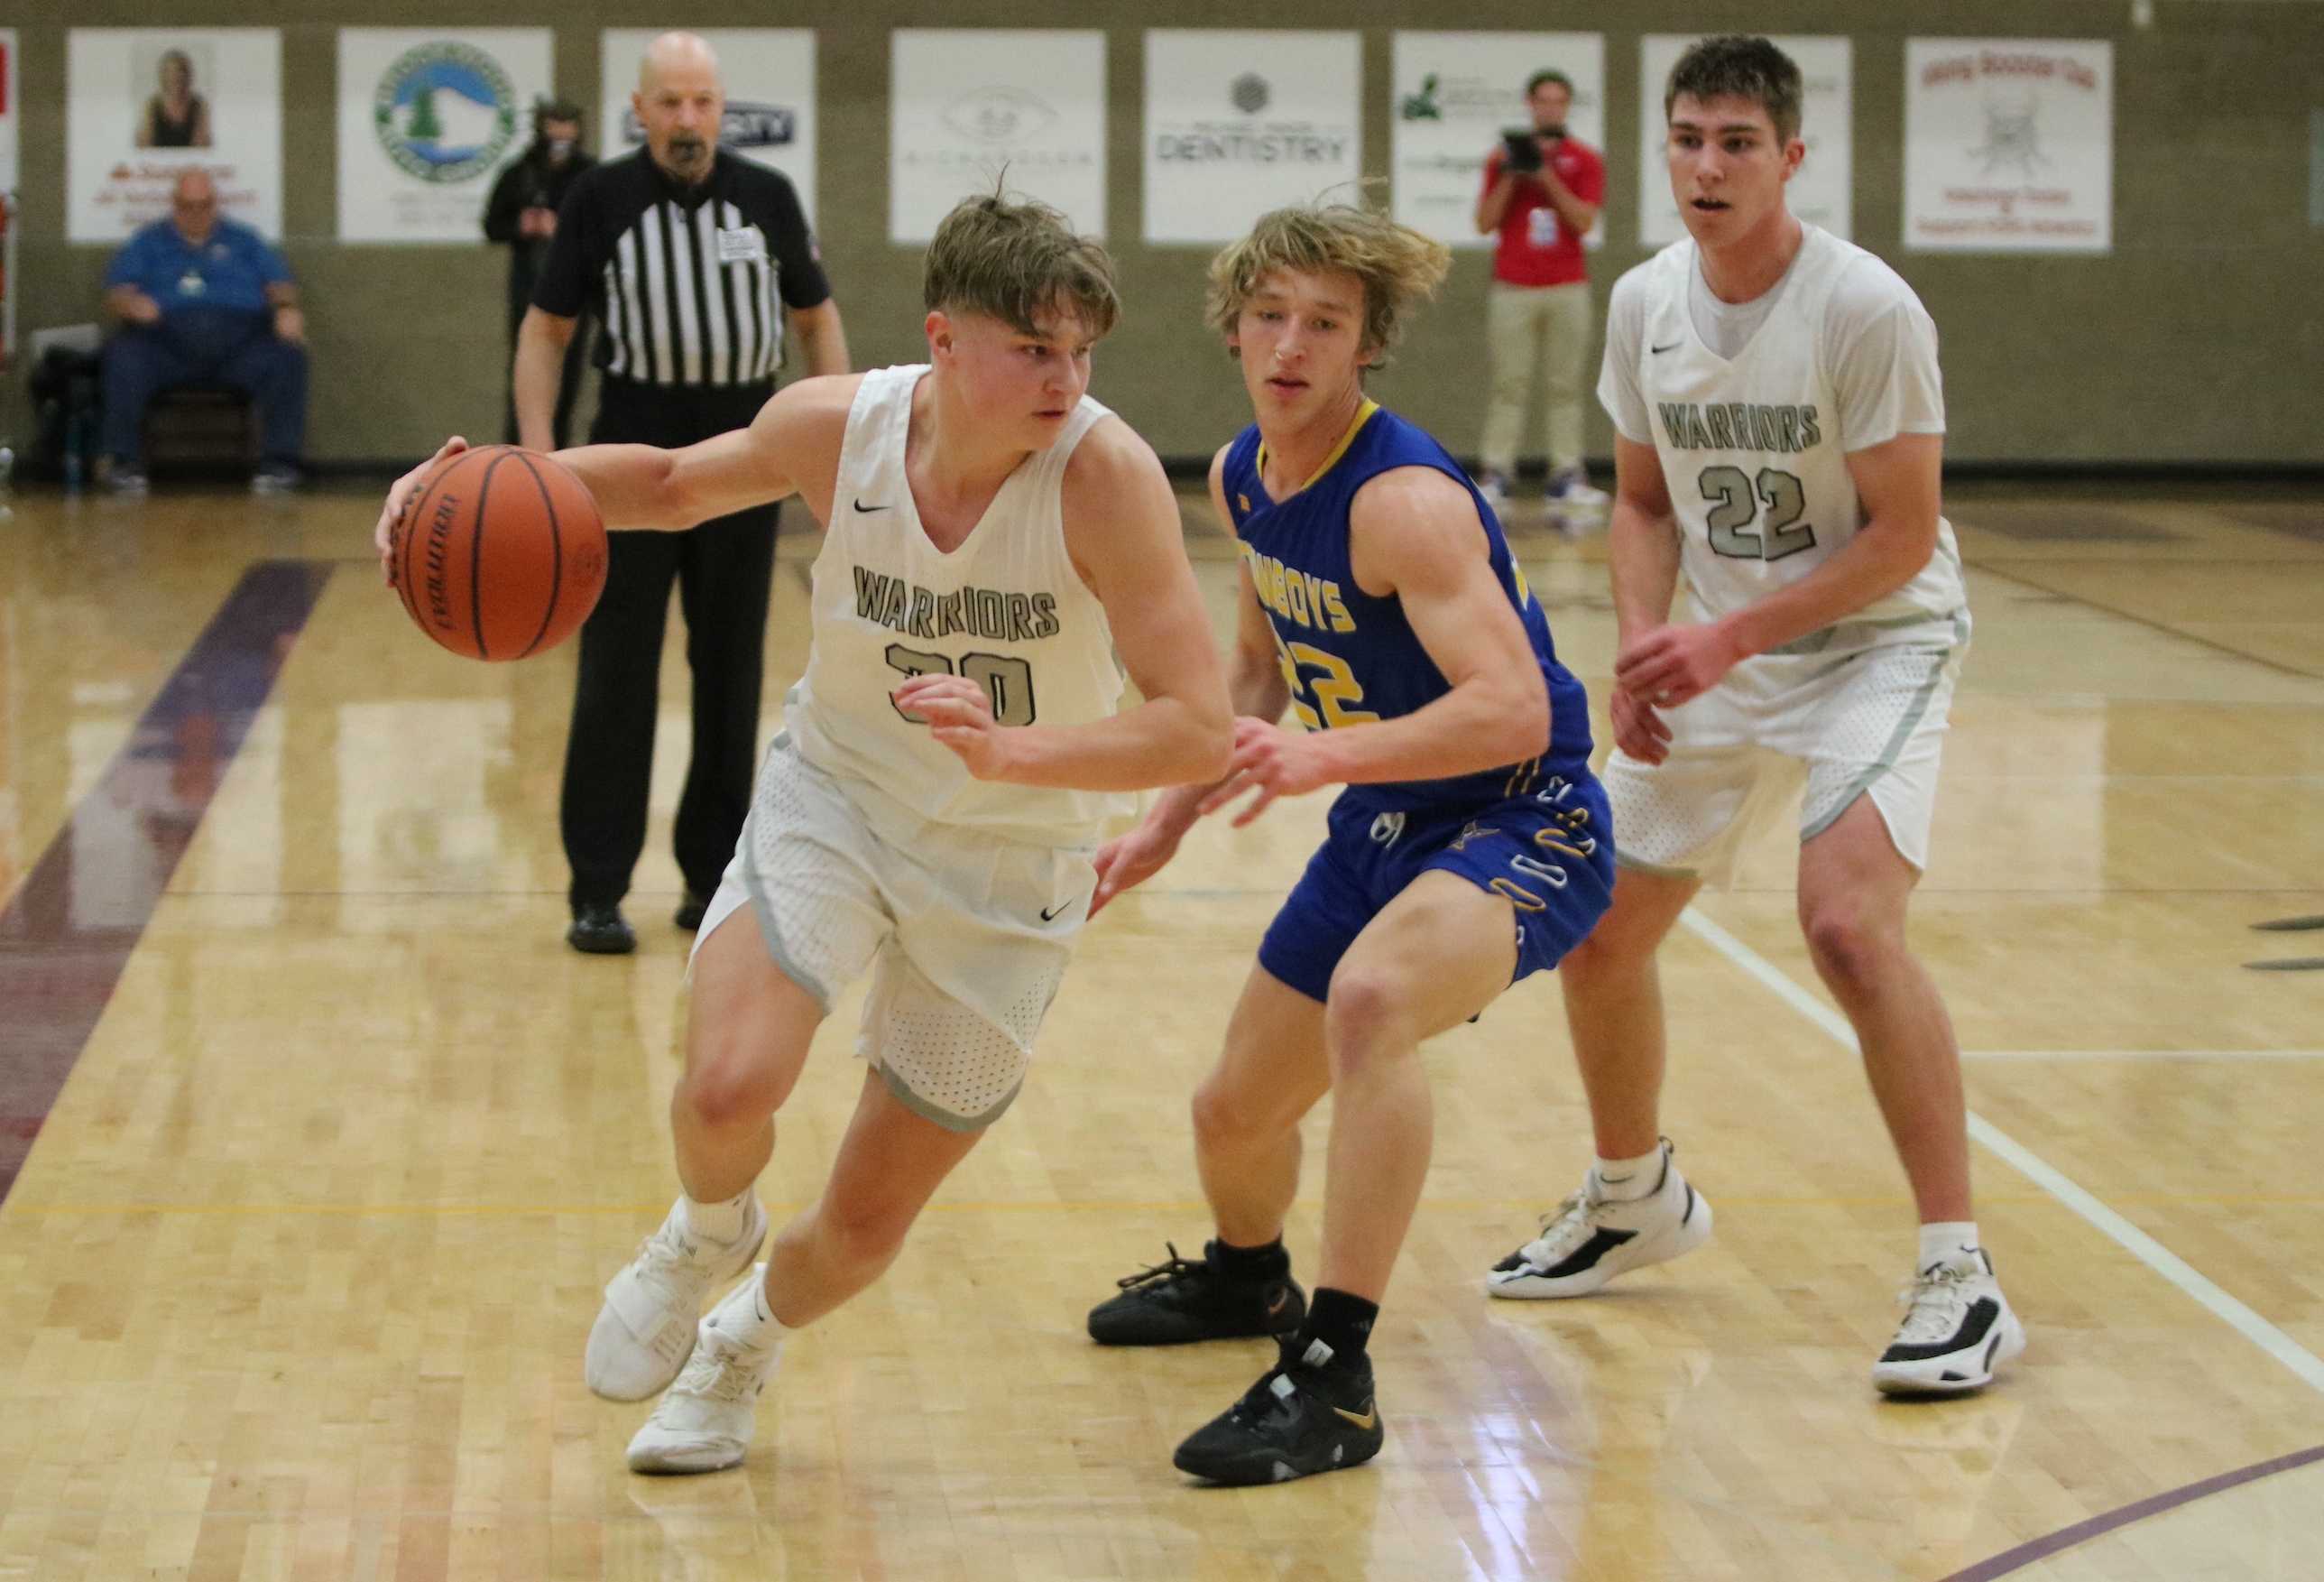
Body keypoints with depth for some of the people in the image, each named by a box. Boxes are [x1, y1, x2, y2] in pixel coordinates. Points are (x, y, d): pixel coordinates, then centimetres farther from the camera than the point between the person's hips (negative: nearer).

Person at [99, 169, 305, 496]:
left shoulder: (242, 240, 28)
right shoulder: (148, 243, 24)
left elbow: (279, 282, 17)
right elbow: (116, 294, 11)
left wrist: (286, 307, -8)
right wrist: (131, 304, -15)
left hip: (238, 338, 1)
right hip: (167, 340, -1)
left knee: (286, 356, -30)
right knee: (124, 355, -33)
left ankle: (279, 462, -28)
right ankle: (125, 464, -30)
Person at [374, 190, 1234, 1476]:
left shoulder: (1103, 472, -28)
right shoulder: (836, 426, -18)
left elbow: (1200, 731, -29)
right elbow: (676, 481, 5)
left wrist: (1011, 754, -45)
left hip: (1006, 865, -1)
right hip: (834, 794, 1)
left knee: (866, 1225, 9)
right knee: (727, 1090, -27)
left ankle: (743, 1348, 45)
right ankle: (707, 1235, 11)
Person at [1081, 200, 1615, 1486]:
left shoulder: (1403, 498, -26)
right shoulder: (1241, 478, 1)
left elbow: (1514, 709, -36)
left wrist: (1325, 758, -44)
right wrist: (1169, 820, 16)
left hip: (1522, 825, -9)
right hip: (1382, 832, 9)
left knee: (1369, 997, -40)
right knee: (1234, 1110, 19)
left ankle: (1333, 1380, -34)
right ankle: (1244, 1279, 56)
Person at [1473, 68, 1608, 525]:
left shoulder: (1585, 160, 5)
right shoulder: (1504, 157, 8)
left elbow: (1584, 221, -6)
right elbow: (1485, 223, 3)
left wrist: (1547, 175, -13)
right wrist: (1510, 176, -10)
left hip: (1568, 289, 0)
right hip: (1513, 287, 0)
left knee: (1565, 386, 0)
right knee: (1507, 385, -1)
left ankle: (1566, 476, 0)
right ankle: (1495, 475, 0)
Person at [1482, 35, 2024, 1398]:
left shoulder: (1867, 308, -20)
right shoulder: (1646, 304, -2)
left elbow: (1901, 536, -18)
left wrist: (1729, 637, -23)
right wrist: (1644, 645, -8)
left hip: (1877, 641, -7)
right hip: (1719, 655, 7)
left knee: (1848, 921, -28)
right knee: (1601, 931, 9)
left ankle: (1962, 1277, -21)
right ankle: (1638, 1198, 38)